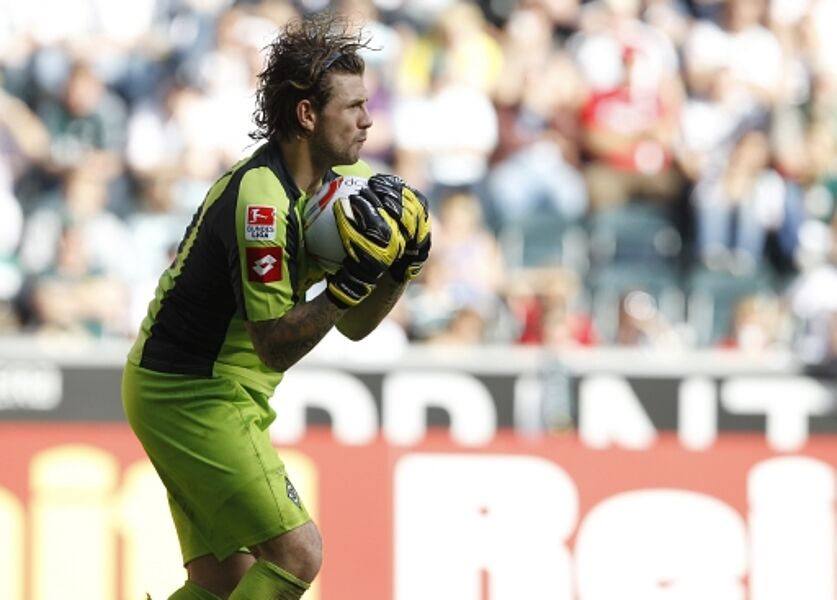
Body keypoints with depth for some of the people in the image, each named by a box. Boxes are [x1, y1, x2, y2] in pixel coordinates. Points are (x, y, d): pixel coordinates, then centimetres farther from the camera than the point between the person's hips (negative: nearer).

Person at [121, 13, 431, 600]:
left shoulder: (334, 181, 5)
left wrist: (399, 269, -7)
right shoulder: (260, 200, -24)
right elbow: (275, 346, -24)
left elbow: (354, 326, 9)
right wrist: (350, 281, -32)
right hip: (191, 394, -10)